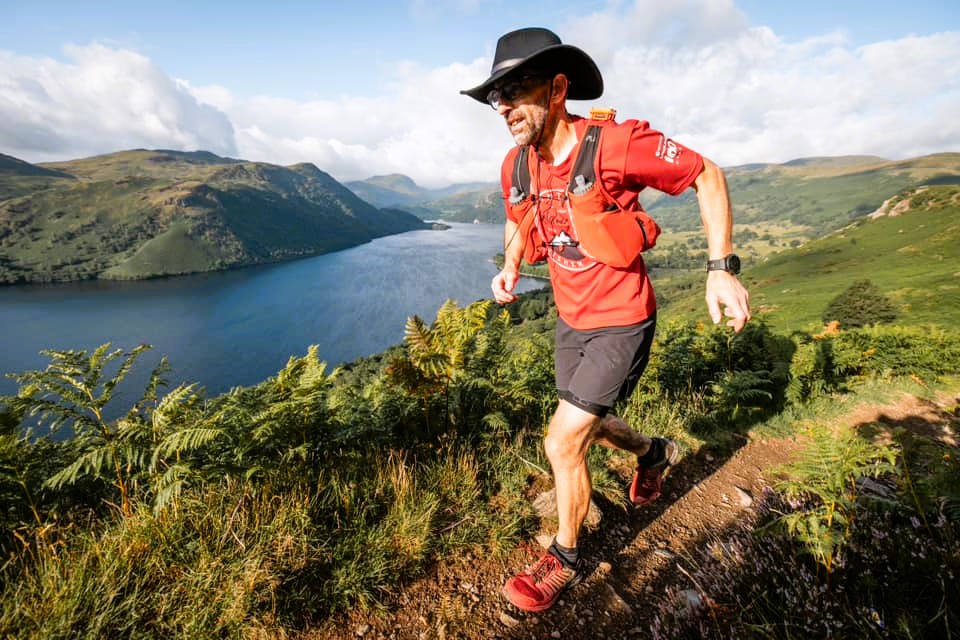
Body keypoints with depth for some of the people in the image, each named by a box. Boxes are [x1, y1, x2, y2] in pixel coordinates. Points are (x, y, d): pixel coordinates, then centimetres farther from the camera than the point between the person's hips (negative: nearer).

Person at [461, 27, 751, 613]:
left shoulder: (617, 144, -23)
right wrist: (509, 267, -4)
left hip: (621, 323, -7)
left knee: (562, 443, -7)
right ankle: (655, 454, 56)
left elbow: (707, 175, -10)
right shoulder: (516, 166, -4)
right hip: (572, 319, 7)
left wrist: (722, 268, -17)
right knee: (588, 426, 22)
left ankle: (565, 559, 22)